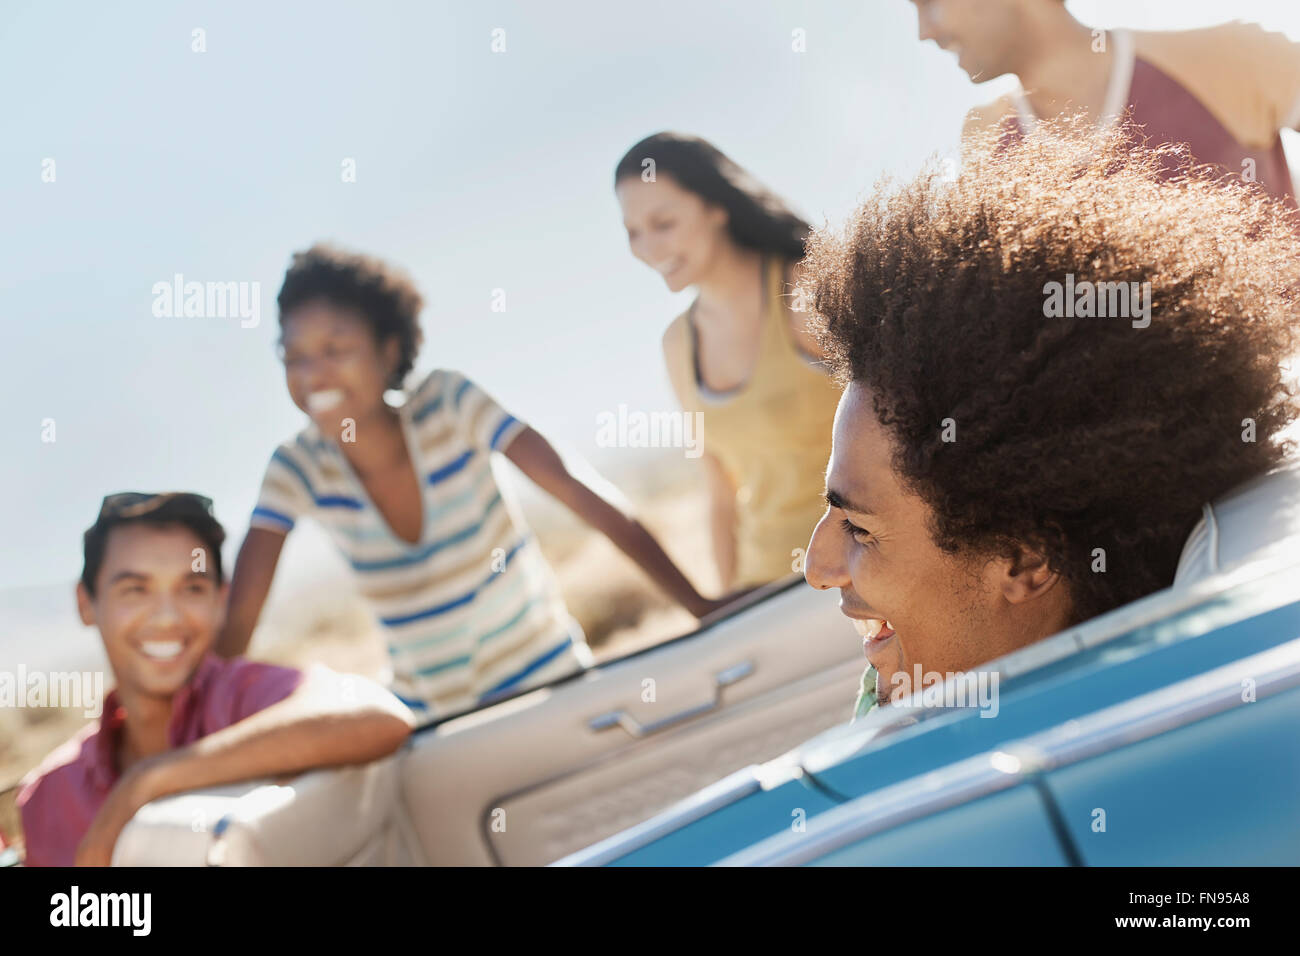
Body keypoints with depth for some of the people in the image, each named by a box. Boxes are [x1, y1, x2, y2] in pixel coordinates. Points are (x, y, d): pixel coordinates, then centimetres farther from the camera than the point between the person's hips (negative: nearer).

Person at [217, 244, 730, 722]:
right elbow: (236, 617, -14)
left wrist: (699, 604, -25)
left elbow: (577, 489, -20)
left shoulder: (448, 403, -16)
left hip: (548, 678, -1)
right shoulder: (298, 469, -12)